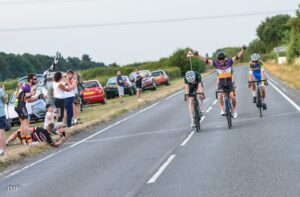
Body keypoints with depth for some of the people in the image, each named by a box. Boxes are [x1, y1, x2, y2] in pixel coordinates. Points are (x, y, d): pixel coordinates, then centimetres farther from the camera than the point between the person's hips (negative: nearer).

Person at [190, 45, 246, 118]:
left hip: (229, 81, -1)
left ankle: (234, 111, 13)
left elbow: (237, 56, -20)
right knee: (220, 95, -22)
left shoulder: (229, 61, -13)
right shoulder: (216, 63, -12)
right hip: (221, 82, 1)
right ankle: (222, 110, -13)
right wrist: (197, 55, -26)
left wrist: (242, 50, -35)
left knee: (232, 96, -8)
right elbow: (205, 60, -16)